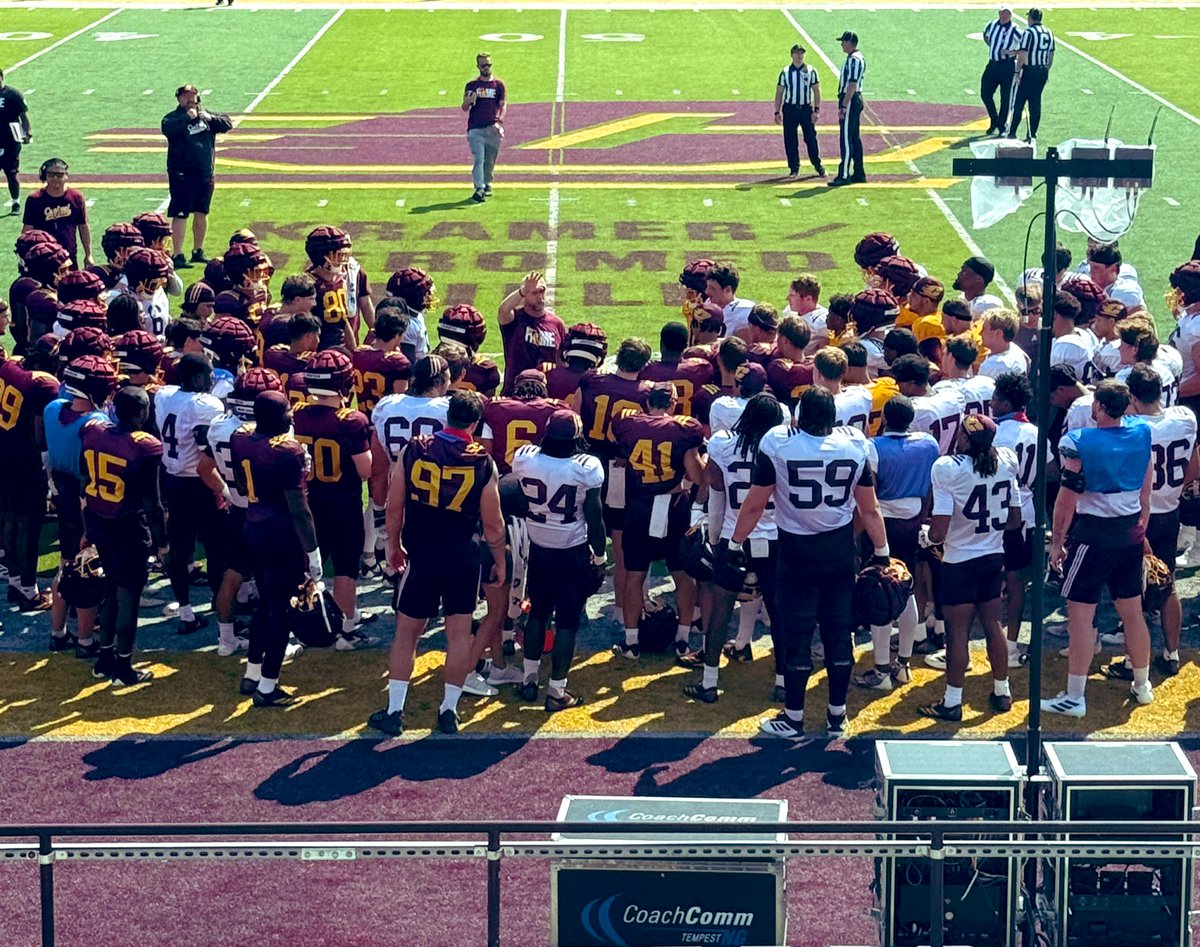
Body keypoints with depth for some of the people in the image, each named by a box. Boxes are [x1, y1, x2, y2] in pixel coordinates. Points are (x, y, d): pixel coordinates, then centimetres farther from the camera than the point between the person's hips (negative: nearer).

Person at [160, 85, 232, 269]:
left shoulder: (206, 114, 12)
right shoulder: (173, 117, -5)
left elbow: (227, 124, 4)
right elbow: (167, 129, -26)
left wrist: (210, 118, -11)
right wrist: (187, 117, -25)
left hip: (205, 173, 6)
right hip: (182, 174, -6)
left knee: (201, 213, 14)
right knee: (180, 215, -9)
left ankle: (198, 251, 27)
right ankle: (177, 255, -10)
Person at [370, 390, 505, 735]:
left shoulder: (412, 450, -7)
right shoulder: (483, 464, -9)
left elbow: (394, 508, -1)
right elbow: (493, 525, -4)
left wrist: (394, 545, 14)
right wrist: (500, 562, 12)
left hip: (420, 557, 0)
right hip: (464, 560, 0)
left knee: (407, 632, 10)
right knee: (459, 633, 10)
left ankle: (394, 711, 12)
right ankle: (449, 710, 15)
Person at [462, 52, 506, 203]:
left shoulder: (498, 84, 10)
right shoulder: (472, 85, 10)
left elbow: (503, 105, 2)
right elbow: (464, 108, 8)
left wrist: (499, 122, -15)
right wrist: (468, 101, -16)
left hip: (493, 129, 1)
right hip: (475, 129, -1)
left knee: (490, 161, 10)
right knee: (478, 159, -13)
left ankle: (487, 184, 31)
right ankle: (479, 189, -23)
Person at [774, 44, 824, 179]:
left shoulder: (811, 71, 2)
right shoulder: (785, 73, 4)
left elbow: (816, 91, 4)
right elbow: (779, 93, 7)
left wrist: (816, 110, -4)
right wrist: (777, 112, 3)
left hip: (806, 108, -1)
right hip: (789, 109, 1)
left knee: (811, 138, -1)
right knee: (790, 140, 2)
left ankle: (817, 166, 9)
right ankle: (794, 168, 10)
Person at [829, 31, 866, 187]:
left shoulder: (854, 59, -16)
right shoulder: (857, 58, 17)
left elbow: (852, 85, -23)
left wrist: (843, 106, -25)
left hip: (850, 101, -11)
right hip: (856, 100, 11)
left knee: (846, 137, -11)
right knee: (854, 138, 13)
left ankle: (844, 175, -14)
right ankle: (859, 174, 17)